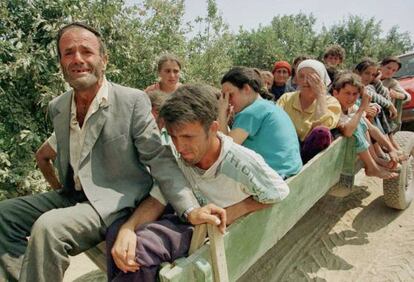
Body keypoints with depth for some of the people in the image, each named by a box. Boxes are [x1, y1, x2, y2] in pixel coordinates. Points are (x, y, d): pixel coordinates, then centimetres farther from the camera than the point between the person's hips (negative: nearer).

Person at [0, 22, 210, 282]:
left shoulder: (134, 101, -15)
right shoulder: (57, 107, 5)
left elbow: (160, 160, -16)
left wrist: (192, 209, -26)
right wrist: (59, 189, 16)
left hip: (114, 201, -7)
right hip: (71, 196, 7)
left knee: (47, 226, -29)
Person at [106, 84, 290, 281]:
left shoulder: (242, 163, -28)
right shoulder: (176, 157, -14)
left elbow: (280, 194, -10)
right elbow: (157, 200, -6)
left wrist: (233, 211, -18)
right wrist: (127, 228, -26)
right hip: (188, 220, 5)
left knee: (139, 247, -26)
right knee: (116, 233, -15)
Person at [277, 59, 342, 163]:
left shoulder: (331, 102, 4)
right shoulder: (286, 99, 10)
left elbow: (324, 125, -18)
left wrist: (320, 94, -11)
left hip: (314, 153, -1)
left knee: (321, 132, -32)